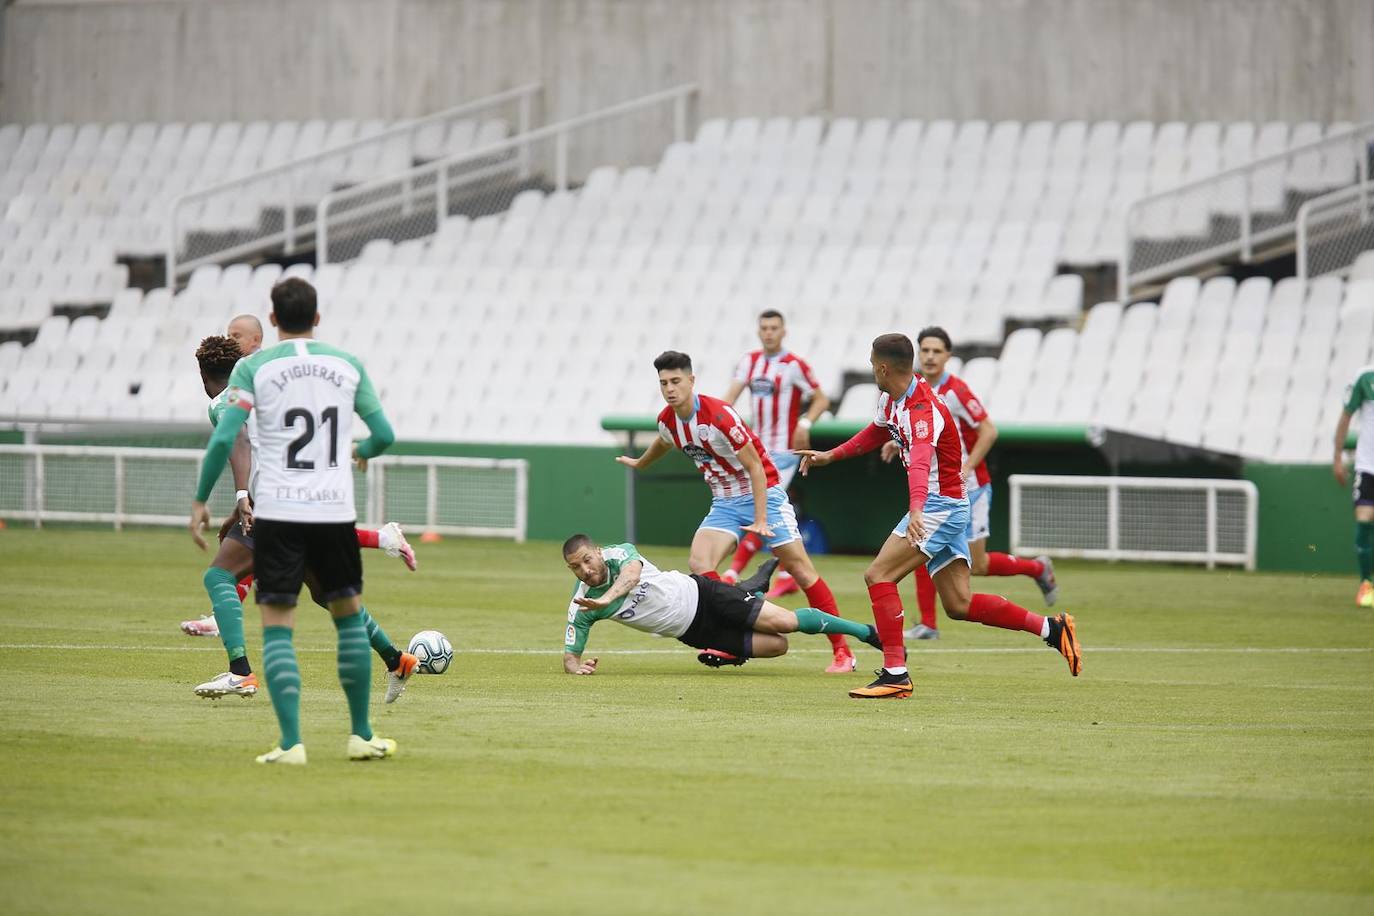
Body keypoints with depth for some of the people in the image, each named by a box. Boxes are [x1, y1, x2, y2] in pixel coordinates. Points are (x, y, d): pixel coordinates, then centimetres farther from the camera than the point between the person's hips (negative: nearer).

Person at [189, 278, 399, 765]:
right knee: (349, 615, 18)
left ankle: (291, 741, -10)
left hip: (277, 513, -2)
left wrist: (200, 500, 0)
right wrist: (363, 451, 34)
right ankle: (361, 734, 21)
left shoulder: (253, 367, -1)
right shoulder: (348, 365, 6)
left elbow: (223, 438, -10)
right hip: (334, 510, 2)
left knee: (277, 627, 1)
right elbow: (385, 435, 11)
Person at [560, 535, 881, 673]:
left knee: (784, 622, -15)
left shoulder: (619, 554, -17)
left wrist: (607, 597, -60)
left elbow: (632, 572, -40)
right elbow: (570, 653, -5)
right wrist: (575, 665, -30)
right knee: (777, 645, -8)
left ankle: (866, 632, 6)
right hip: (692, 633, 2)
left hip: (698, 593, -2)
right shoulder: (582, 608, -10)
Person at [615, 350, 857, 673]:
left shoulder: (719, 415, -24)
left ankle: (842, 651, -1)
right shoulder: (667, 420, -2)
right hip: (724, 504, 6)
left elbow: (755, 467, -20)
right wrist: (639, 464, 44)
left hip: (762, 494, -6)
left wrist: (761, 520, -24)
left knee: (801, 570, -7)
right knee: (699, 564, -18)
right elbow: (663, 443, 25)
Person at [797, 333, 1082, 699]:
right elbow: (876, 432, 29)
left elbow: (921, 462, -44)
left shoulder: (923, 411, -25)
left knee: (879, 575, -16)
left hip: (941, 504, -10)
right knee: (959, 605, 8)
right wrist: (830, 456, 31)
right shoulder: (890, 398, 5)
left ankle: (895, 675, -15)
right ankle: (1050, 628, 14)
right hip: (937, 508, 10)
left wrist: (916, 510, -59)